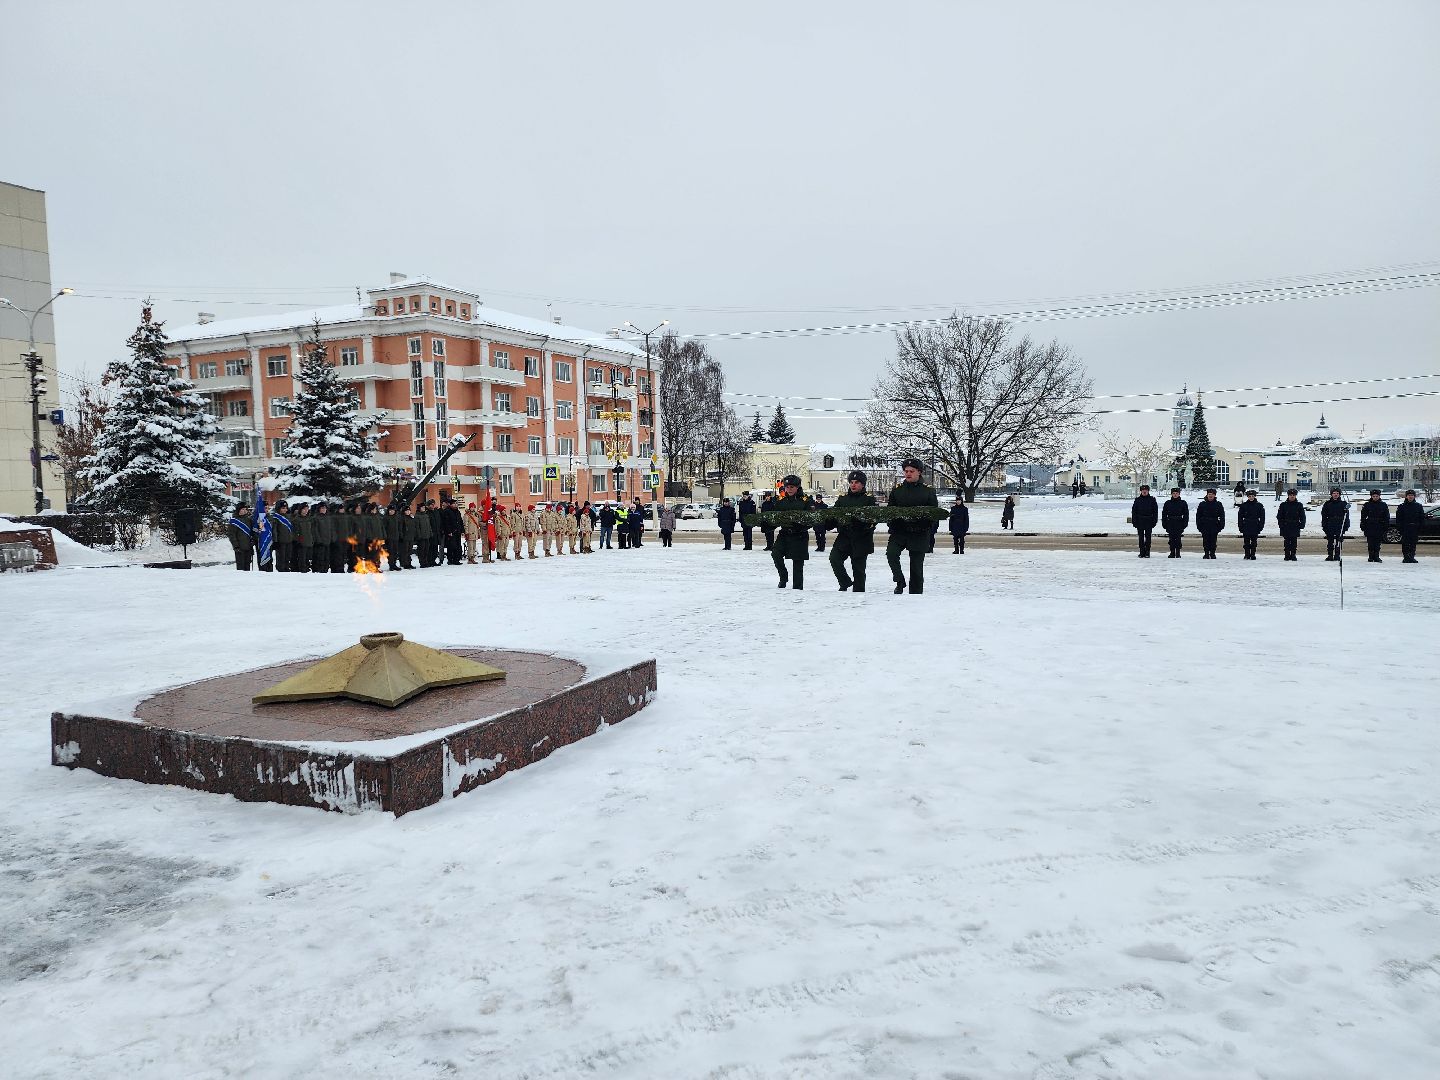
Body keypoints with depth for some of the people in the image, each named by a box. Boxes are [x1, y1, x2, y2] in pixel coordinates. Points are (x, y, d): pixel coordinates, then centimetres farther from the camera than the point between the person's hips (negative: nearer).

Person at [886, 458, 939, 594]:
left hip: (919, 533, -1)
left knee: (916, 566, 4)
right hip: (899, 531, 1)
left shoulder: (928, 490, 4)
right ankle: (900, 582, -7)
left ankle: (915, 594, 14)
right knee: (891, 553, -25)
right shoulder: (897, 489, 9)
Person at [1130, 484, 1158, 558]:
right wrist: (1134, 521, -1)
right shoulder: (1137, 500, 6)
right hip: (1140, 521, 1)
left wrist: (1154, 521, -3)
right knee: (1141, 537, 3)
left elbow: (1155, 511, 5)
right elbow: (1134, 511, 6)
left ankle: (1147, 553, 6)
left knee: (1148, 537, 1)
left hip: (1149, 521, -1)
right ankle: (1142, 552, 8)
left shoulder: (1152, 499, 4)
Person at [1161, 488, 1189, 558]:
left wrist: (1185, 523, -3)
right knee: (1171, 539, 3)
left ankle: (1178, 553, 0)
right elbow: (1164, 514, 11)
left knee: (1178, 539, -5)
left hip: (1179, 524, -2)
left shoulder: (1183, 503, 6)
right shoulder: (1167, 503, 10)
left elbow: (1186, 514, 5)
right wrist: (1164, 523, 4)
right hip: (1170, 524, 2)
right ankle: (1172, 553, 8)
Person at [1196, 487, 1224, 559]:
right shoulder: (1202, 504, 8)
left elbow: (1222, 516, 9)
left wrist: (1221, 525, 0)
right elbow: (1198, 515, 9)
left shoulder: (1218, 504, 7)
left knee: (1213, 541, -2)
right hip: (1205, 526, 1)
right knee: (1206, 541, 0)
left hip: (1214, 526, -1)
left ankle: (1212, 553, 6)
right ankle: (1206, 554, 6)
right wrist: (1199, 525, 1)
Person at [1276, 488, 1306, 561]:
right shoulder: (1283, 505, 6)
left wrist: (1302, 524, -1)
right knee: (1287, 542, 1)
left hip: (1295, 527, 0)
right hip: (1286, 527, 0)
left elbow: (1302, 516, 9)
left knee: (1294, 542, 1)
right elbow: (1279, 516, 6)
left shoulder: (1299, 505, 8)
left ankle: (1293, 555, 6)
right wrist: (1281, 524, -3)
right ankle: (1287, 556, 5)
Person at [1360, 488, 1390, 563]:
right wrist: (1363, 526, 1)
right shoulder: (1367, 505, 4)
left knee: (1377, 543, 2)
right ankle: (1371, 557, 4)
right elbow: (1363, 516, 6)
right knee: (1370, 543, -1)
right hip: (1370, 527, -1)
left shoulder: (1383, 505, 7)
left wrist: (1386, 526, 3)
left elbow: (1386, 517, 9)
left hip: (1380, 527, 1)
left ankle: (1376, 557, 7)